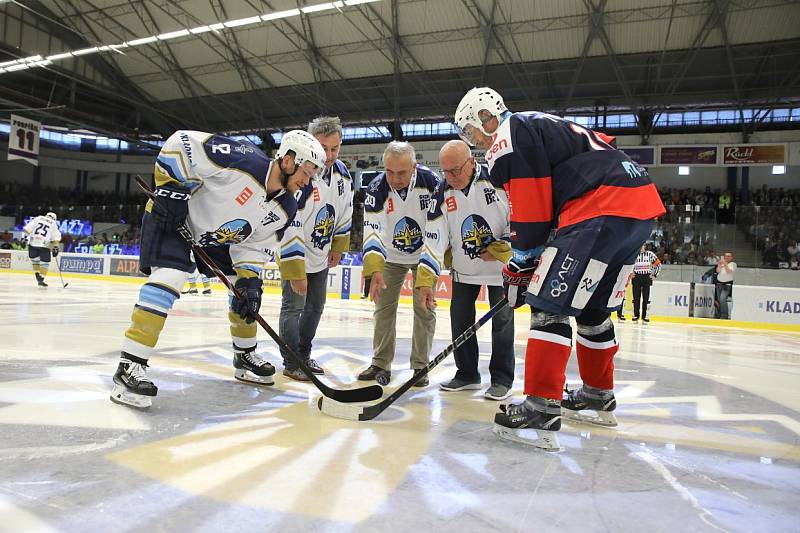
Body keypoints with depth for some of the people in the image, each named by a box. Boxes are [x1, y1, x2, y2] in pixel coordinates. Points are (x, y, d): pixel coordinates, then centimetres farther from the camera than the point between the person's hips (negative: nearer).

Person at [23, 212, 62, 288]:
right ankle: (41, 280, 3)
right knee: (45, 262, 7)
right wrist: (55, 248, 11)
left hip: (32, 243, 2)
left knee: (34, 259, 23)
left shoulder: (37, 218, 16)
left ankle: (37, 275, 21)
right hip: (44, 245, -2)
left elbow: (28, 228, 4)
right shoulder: (54, 224, 13)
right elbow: (56, 237, 8)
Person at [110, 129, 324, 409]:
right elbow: (180, 143, -27)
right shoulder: (244, 159, -33)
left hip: (218, 236, 8)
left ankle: (245, 356, 24)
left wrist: (249, 280, -16)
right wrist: (171, 189, -26)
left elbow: (252, 245, -2)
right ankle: (130, 365, -21)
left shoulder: (284, 209, -10)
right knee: (170, 277, -26)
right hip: (172, 217, -8)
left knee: (247, 288, 7)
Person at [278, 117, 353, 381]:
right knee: (294, 306, -7)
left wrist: (338, 247, 11)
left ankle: (304, 355, 30)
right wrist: (295, 273, -30)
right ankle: (291, 364, 8)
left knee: (316, 306, 14)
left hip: (321, 256, 7)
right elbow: (289, 229, -30)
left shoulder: (342, 173, -5)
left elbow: (344, 213, 9)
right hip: (293, 254, -7)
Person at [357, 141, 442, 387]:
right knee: (384, 307, 2)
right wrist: (374, 268, -41)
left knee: (424, 308, -2)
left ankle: (420, 366, 10)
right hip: (391, 255, 1)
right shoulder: (377, 188, -23)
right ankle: (381, 364, 14)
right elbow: (372, 230, -29)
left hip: (425, 253, -1)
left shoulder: (430, 180, -23)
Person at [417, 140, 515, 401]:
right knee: (460, 317, 4)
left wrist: (500, 249, -16)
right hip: (464, 268, 4)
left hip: (501, 263, -4)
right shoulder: (442, 196, -9)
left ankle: (502, 379, 9)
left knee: (502, 318, -4)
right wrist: (426, 280, -19)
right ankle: (467, 374, 19)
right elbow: (434, 240, -11)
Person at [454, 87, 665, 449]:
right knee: (594, 310, 20)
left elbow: (532, 211, -6)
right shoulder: (541, 126, 30)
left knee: (550, 304, -9)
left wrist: (519, 267, 3)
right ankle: (599, 396, 33)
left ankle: (542, 410, -11)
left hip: (600, 209, -10)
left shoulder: (508, 134, -1)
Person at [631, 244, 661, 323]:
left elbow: (658, 264, 6)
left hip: (647, 278, 0)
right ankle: (636, 315, 8)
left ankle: (645, 316, 5)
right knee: (636, 297, 1)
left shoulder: (650, 254, 0)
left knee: (646, 298, 0)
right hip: (636, 277, 0)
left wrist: (654, 275, 2)